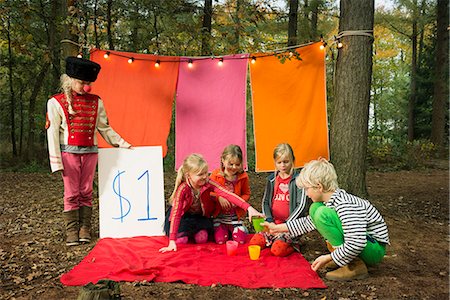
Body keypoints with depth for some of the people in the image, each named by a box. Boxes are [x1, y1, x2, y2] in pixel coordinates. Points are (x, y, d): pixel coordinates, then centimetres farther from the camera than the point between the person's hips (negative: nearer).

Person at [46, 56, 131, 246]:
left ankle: (84, 229, 16)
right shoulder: (56, 102, 0)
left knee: (86, 192, 7)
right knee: (71, 193, 2)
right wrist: (56, 162, -8)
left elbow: (105, 129, 15)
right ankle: (72, 232, 12)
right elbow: (52, 133, -3)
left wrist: (123, 145, 12)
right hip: (69, 152, -2)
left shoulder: (96, 102, 8)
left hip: (90, 152, 2)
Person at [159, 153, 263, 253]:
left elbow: (228, 194, -36)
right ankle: (180, 234, 6)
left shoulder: (208, 184, -26)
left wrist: (248, 208, -48)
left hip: (201, 216, 1)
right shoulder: (183, 189, -33)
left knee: (202, 238, -23)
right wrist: (172, 241, -39)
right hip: (184, 216, -1)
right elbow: (176, 214, -34)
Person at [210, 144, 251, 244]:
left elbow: (246, 194, 1)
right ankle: (225, 229, 27)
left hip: (236, 215, 1)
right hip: (219, 215, 0)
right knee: (220, 240, -8)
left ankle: (242, 229, 28)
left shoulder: (243, 176, -8)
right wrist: (219, 197, -24)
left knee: (240, 240, -6)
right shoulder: (215, 174, -11)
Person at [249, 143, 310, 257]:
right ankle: (278, 240, 10)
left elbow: (301, 206, -10)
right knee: (253, 243, -11)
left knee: (277, 250, -25)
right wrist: (269, 221, -3)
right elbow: (265, 202, 13)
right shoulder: (272, 179, 11)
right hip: (273, 224, 6)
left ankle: (293, 245, 4)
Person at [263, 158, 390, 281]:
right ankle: (342, 259, 6)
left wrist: (328, 258, -22)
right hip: (355, 242, 9)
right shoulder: (330, 201, 2)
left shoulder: (345, 205, -28)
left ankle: (355, 265, -18)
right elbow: (308, 222, 17)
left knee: (323, 214, -26)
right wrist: (277, 228, 18)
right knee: (315, 208, 5)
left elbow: (356, 244, -34)